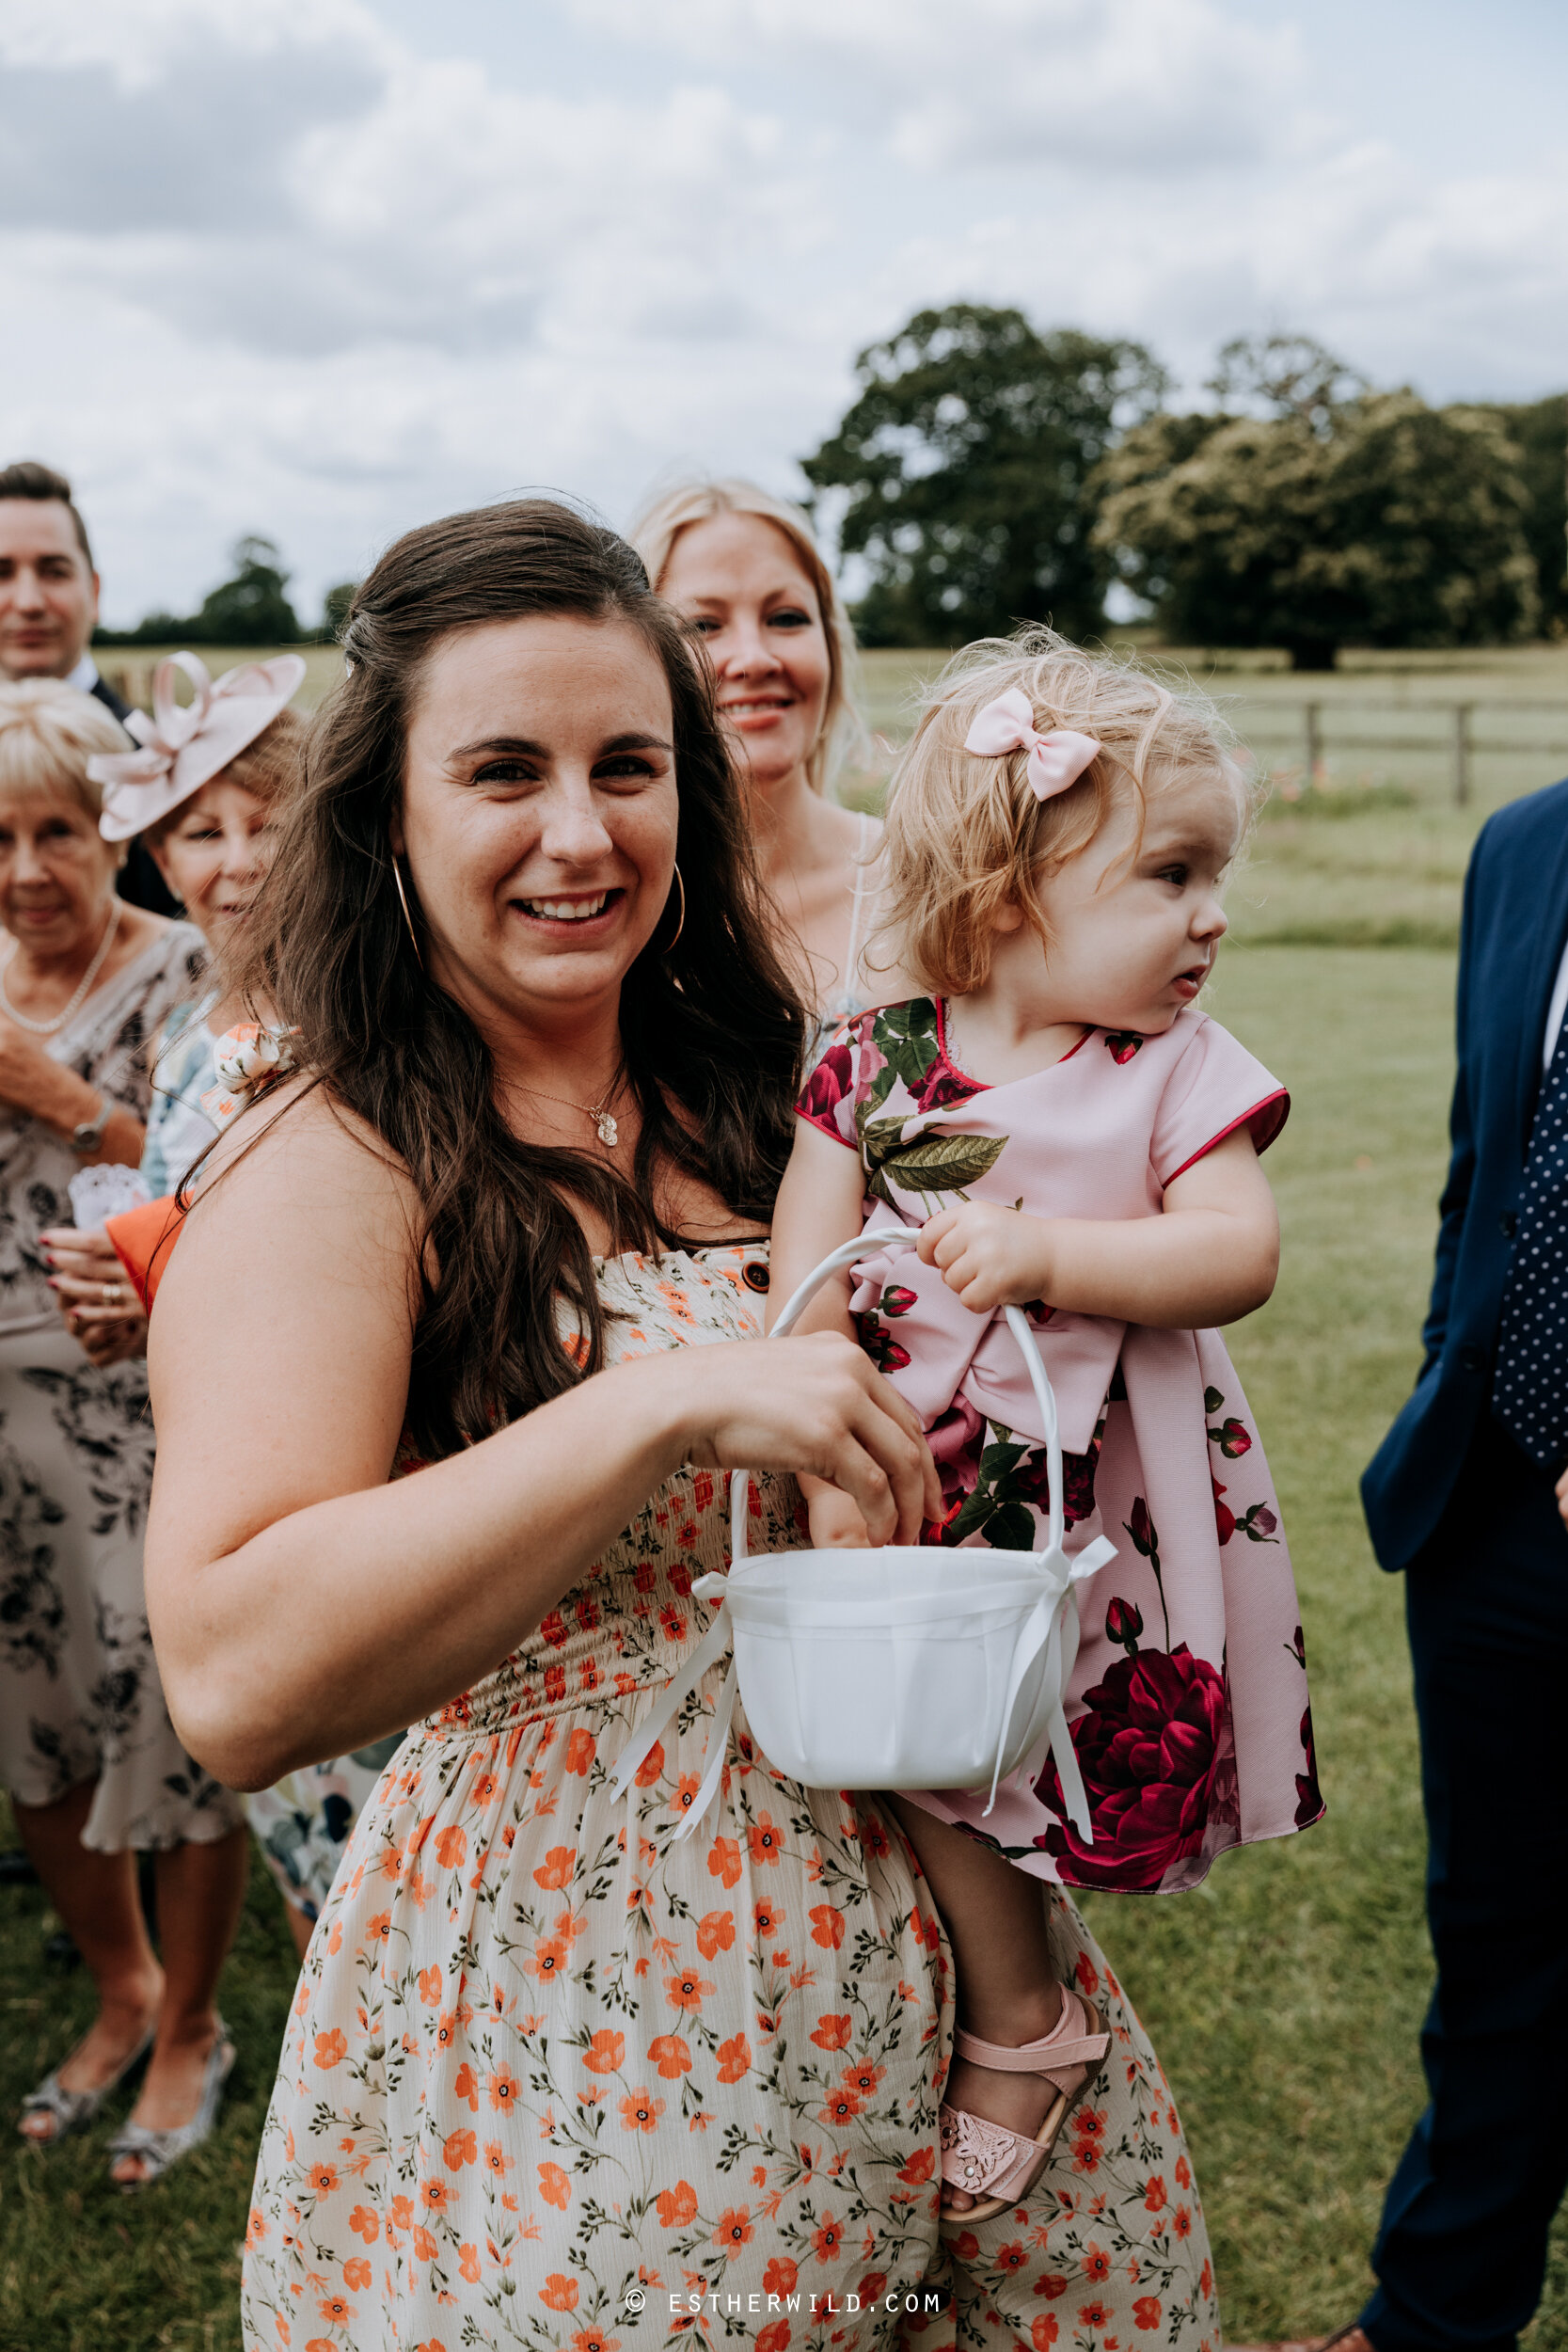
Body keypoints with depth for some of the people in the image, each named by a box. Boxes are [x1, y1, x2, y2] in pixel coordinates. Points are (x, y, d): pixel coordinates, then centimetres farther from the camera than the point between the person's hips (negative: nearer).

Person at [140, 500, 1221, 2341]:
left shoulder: (746, 1099, 5)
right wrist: (666, 1404, -31)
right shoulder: (327, 1173, -15)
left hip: (914, 1941, 6)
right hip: (568, 2009, -6)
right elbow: (236, 1682, -27)